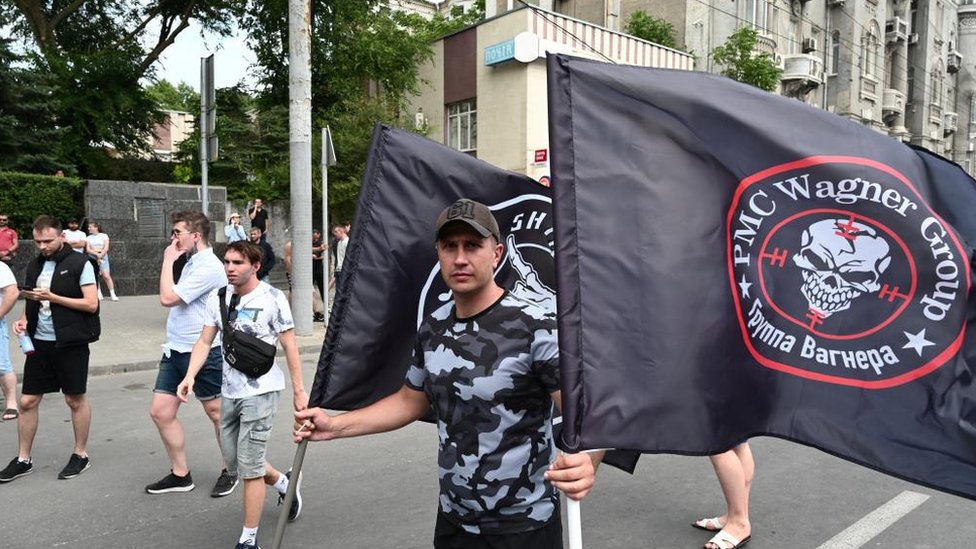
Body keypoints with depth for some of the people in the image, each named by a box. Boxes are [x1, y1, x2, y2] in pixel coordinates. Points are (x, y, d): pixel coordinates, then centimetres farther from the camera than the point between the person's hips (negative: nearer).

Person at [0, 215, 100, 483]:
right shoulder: (34, 266, 10)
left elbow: (91, 304, -14)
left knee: (75, 400, 6)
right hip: (39, 342, 6)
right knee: (27, 401, 8)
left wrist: (52, 297, -19)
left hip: (70, 343, -6)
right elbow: (32, 303, 19)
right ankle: (23, 459, 22)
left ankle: (81, 455, 20)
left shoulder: (79, 264, -9)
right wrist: (24, 319, -2)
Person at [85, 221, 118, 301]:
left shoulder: (104, 236, 5)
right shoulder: (88, 238, 10)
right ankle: (99, 294, 5)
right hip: (92, 258, 3)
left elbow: (106, 248, -3)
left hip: (103, 257, -3)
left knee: (106, 276, -13)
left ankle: (112, 294, -12)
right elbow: (88, 249, -1)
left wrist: (100, 255, -13)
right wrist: (97, 254, -15)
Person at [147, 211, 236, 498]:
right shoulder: (192, 262, 12)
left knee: (217, 413, 6)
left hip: (203, 352, -9)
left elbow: (167, 298, -21)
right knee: (161, 411, 8)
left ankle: (229, 472, 24)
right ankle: (180, 474, 22)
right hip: (175, 350, 9)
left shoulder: (209, 268, -18)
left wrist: (168, 261, -13)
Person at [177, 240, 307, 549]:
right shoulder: (218, 298, 2)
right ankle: (284, 483, 43)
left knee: (249, 468, -2)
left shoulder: (272, 298, -13)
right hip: (230, 390, 6)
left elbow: (289, 347, -9)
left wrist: (298, 390, -8)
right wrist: (190, 376, -11)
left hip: (260, 391, -6)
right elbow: (205, 341, 5)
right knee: (234, 458, 16)